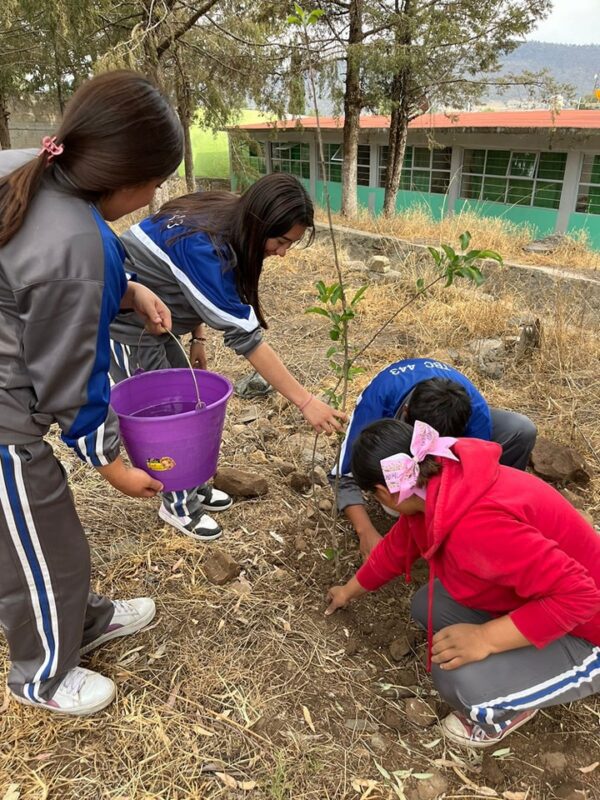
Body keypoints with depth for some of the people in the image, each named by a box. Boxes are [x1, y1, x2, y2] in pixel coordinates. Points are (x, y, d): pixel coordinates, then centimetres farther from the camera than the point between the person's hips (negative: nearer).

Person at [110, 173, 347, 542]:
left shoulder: (226, 224, -8)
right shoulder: (203, 244, -34)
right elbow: (244, 334, -34)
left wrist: (197, 338, 7)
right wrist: (305, 401, -32)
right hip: (122, 321, -8)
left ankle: (194, 486, 29)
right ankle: (178, 505, 20)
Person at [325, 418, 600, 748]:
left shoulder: (475, 527, -38)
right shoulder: (436, 485, -8)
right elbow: (397, 547, 10)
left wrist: (485, 638, -31)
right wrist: (350, 590, 24)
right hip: (533, 601, 9)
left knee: (459, 679, -26)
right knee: (427, 606, 3)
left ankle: (511, 707, 7)